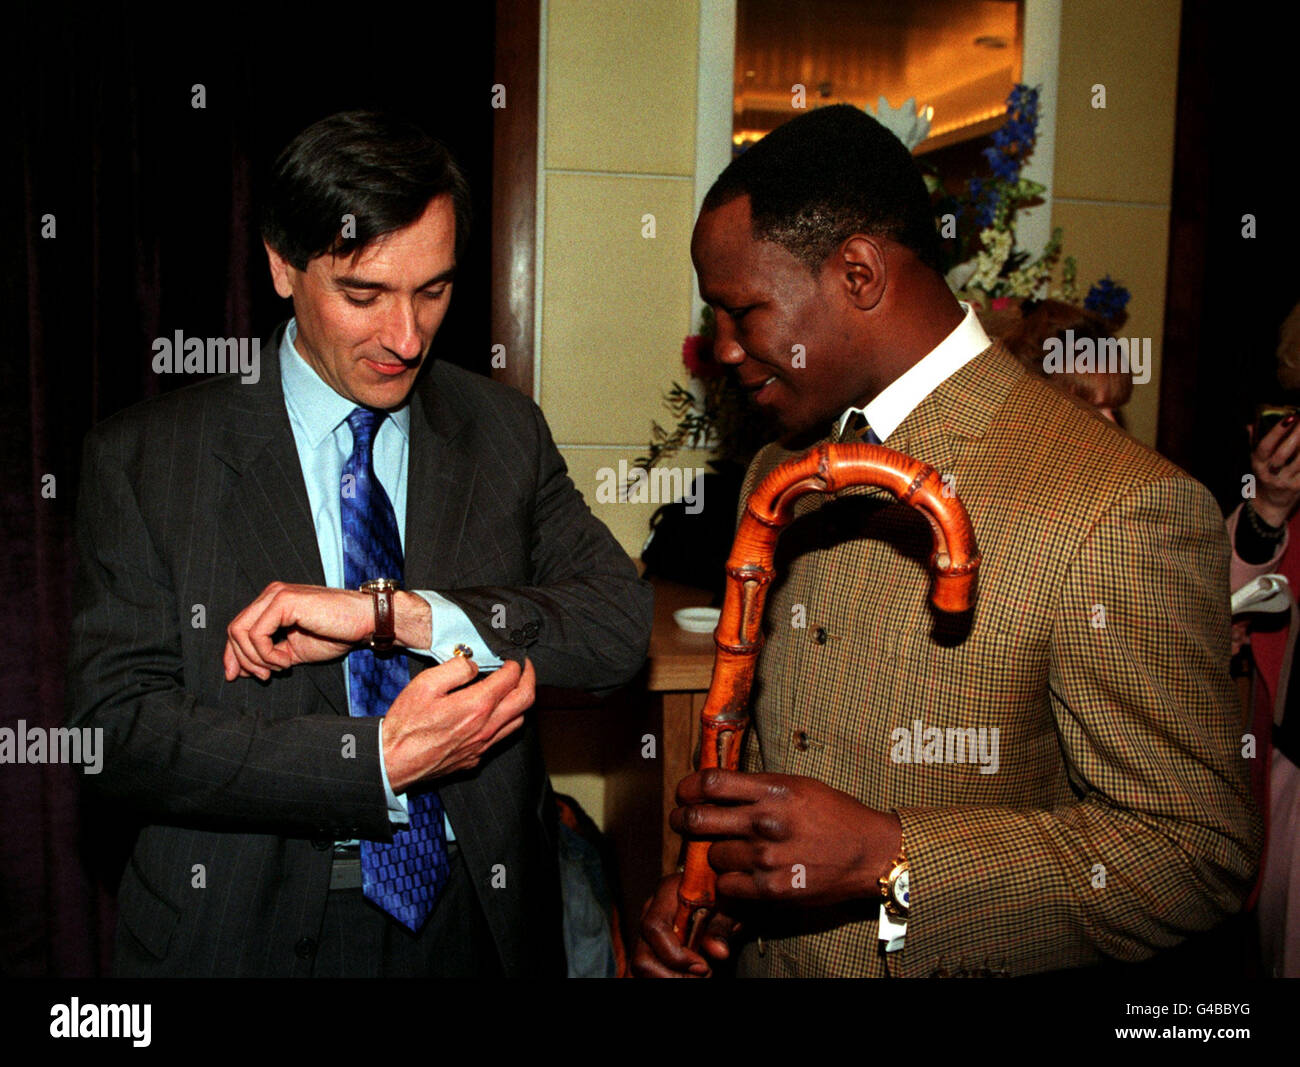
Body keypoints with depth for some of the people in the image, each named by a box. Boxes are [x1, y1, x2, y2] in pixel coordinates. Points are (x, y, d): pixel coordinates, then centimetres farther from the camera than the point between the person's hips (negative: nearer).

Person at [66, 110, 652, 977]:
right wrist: (381, 756, -21)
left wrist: (393, 611, -23)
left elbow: (623, 620, -11)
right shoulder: (145, 458, -7)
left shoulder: (506, 433, -1)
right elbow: (118, 729, -11)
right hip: (247, 929, -2)